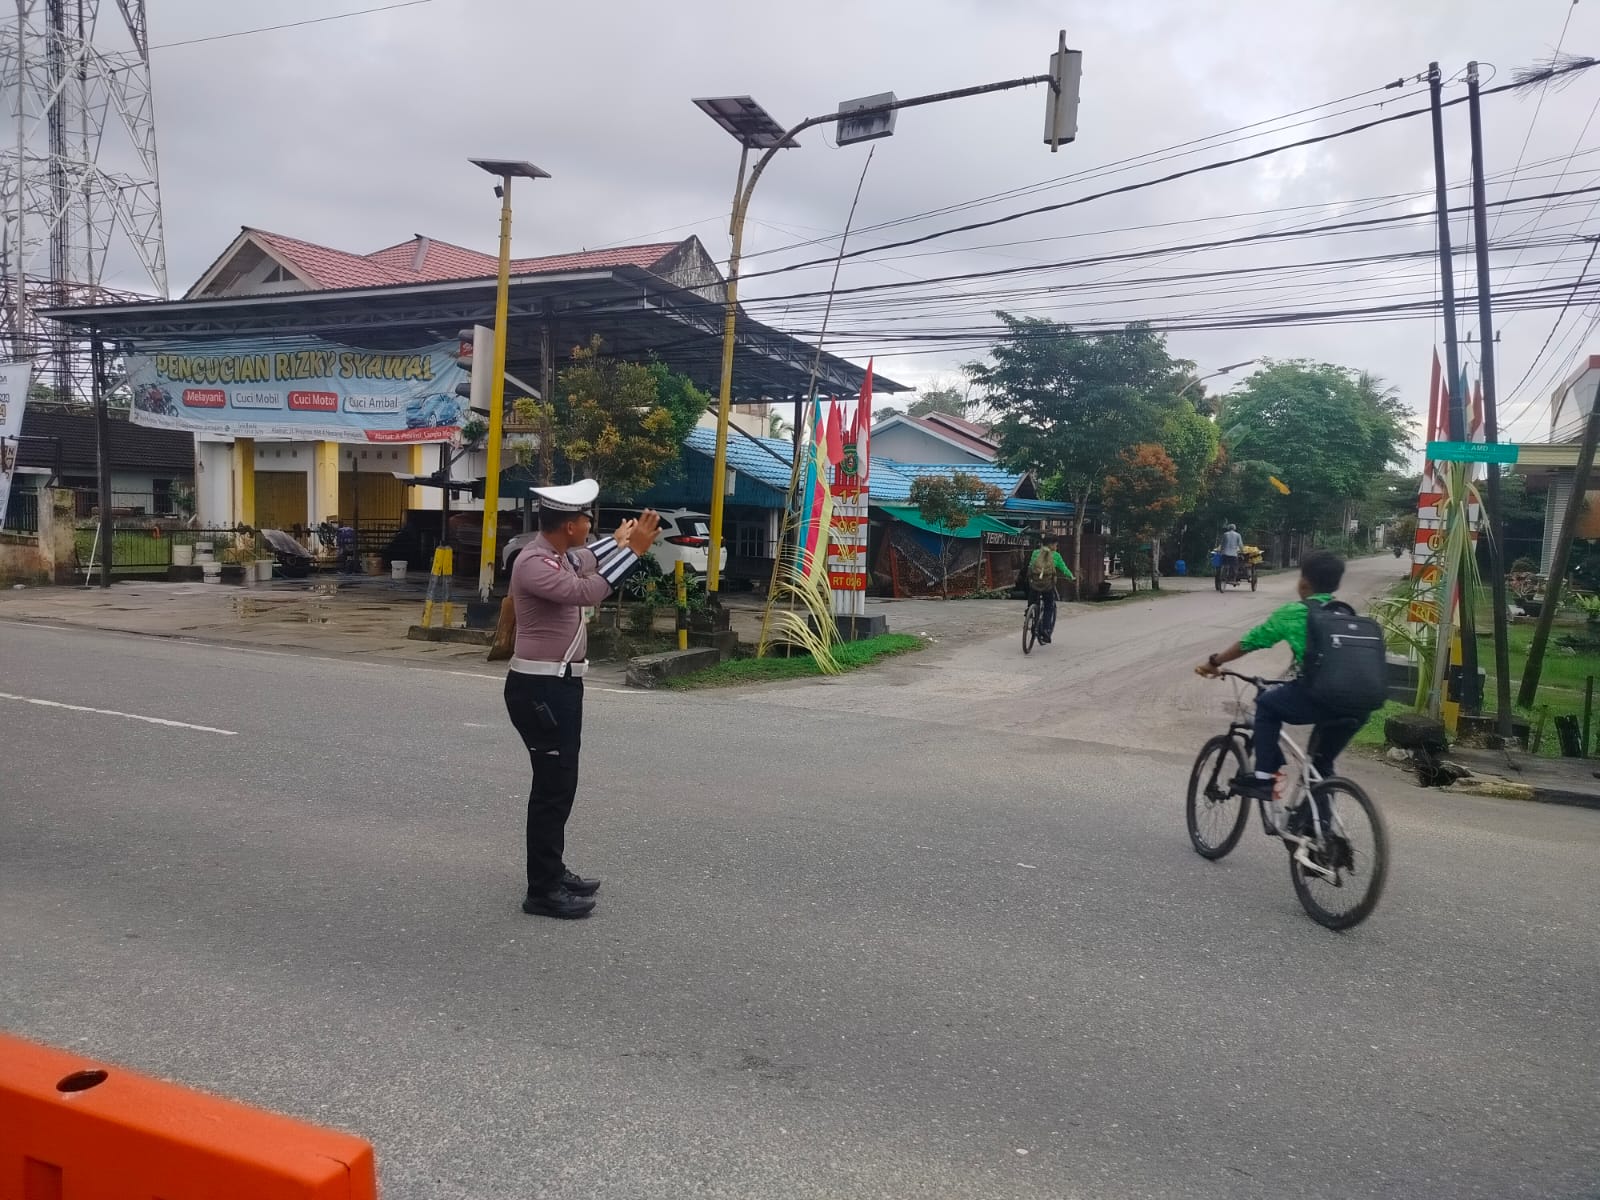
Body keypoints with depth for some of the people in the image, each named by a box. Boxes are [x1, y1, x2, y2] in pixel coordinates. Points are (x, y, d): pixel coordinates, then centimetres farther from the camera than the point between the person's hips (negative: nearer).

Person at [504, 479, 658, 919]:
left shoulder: (557, 556, 10)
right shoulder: (533, 564, -21)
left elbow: (584, 561, 33)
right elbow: (584, 591, -34)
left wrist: (619, 540, 36)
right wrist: (633, 550, -30)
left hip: (559, 685, 10)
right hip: (541, 688, -10)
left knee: (560, 782, 18)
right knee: (553, 785, -5)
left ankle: (553, 871, 30)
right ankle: (543, 890, 4)